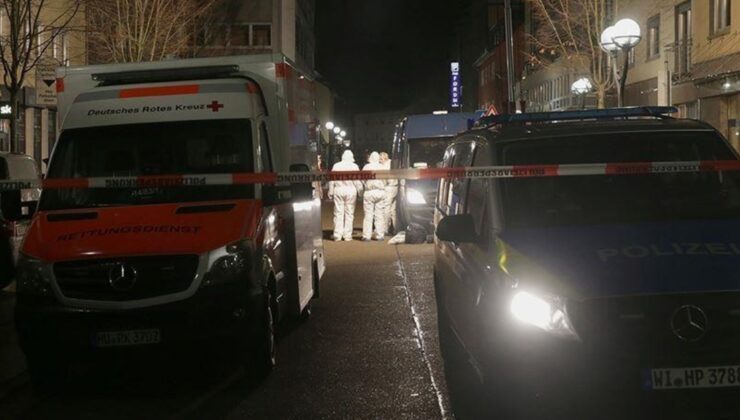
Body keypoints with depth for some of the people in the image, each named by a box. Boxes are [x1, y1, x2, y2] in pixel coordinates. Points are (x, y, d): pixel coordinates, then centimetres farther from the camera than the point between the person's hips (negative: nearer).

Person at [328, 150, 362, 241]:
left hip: (338, 190, 1)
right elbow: (357, 181, -3)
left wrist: (331, 192, 11)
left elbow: (332, 180, 4)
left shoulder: (336, 166, 3)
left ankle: (337, 235, 3)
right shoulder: (354, 166, -1)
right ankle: (347, 235, 4)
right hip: (351, 190, -1)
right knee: (349, 213, 4)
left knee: (338, 213, 4)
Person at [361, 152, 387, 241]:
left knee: (368, 215, 1)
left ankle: (367, 235, 0)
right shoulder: (382, 167, 1)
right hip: (380, 192, 2)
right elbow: (385, 181, 5)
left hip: (369, 192, -1)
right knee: (379, 215, 5)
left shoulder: (366, 167, -4)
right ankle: (380, 235, 5)